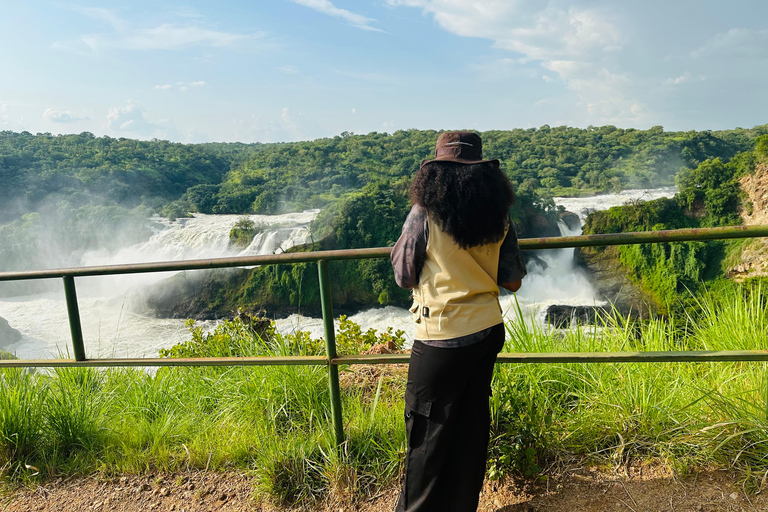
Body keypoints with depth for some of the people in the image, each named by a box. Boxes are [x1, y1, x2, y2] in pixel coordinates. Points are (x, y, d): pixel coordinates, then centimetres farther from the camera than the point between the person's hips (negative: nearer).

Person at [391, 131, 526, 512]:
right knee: (472, 423, 18)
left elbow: (404, 276, -5)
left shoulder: (425, 214, -14)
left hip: (442, 338, -5)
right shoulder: (499, 216, 0)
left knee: (428, 430, 9)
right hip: (488, 330, 6)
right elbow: (512, 281, 5)